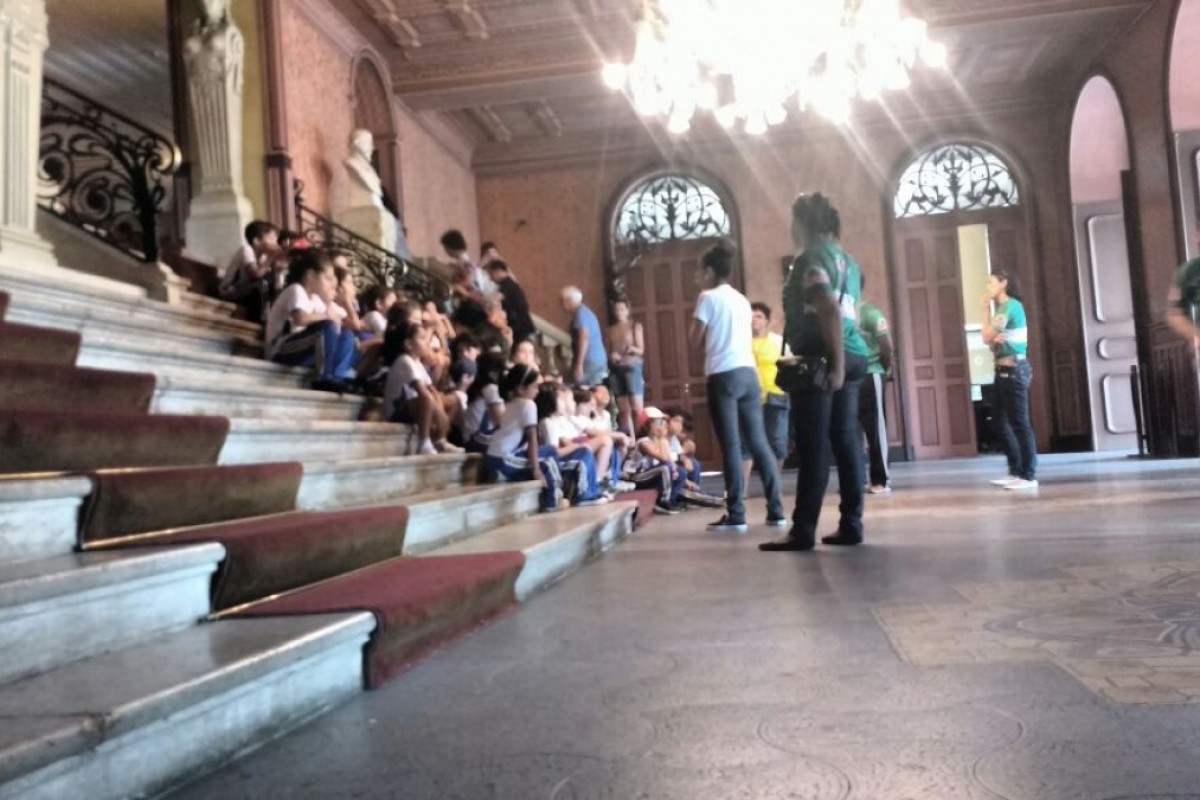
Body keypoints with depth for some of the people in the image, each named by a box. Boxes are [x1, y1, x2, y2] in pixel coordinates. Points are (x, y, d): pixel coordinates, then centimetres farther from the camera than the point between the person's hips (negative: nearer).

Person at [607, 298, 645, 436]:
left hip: (632, 367, -4)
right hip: (616, 369, 4)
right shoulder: (612, 329, 14)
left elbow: (641, 350, 0)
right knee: (623, 410, 0)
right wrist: (611, 356, -7)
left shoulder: (635, 326, 4)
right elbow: (610, 350, 15)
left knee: (637, 408, -14)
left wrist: (632, 349, -21)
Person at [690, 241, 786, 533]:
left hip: (723, 375, -7)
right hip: (748, 372, 7)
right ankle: (776, 511, 8)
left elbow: (696, 340, -1)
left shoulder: (708, 297, -2)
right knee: (759, 442, 7)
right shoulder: (742, 299, 19)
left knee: (731, 446, -6)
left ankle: (736, 515, -6)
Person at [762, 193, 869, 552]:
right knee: (847, 442, 7)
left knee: (814, 448, -8)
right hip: (853, 356, 9)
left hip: (821, 360, -9)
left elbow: (830, 311, -18)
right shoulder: (845, 259, 20)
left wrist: (834, 364, -19)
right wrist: (842, 362, 20)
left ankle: (803, 530, -5)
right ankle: (850, 524, 9)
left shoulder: (811, 257, -7)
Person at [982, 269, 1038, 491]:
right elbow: (992, 340, 15)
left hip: (1014, 369, -10)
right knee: (1003, 422, 11)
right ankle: (1016, 472, 17)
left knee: (1020, 422, -9)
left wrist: (986, 309, -2)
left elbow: (987, 337, -12)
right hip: (1004, 369, 10)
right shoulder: (1002, 307, 18)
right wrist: (995, 339, -8)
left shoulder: (1010, 305, -10)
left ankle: (1029, 476, -7)